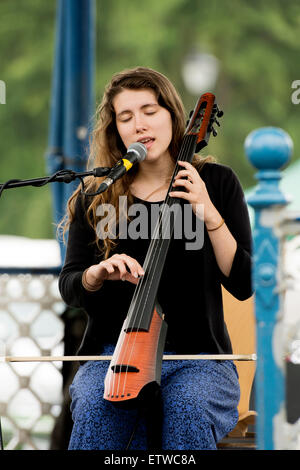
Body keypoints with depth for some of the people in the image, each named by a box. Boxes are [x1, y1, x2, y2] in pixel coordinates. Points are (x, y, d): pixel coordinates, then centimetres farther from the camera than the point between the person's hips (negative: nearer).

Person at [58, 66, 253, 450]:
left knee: (189, 411, -35)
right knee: (94, 408, -33)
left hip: (197, 358, -1)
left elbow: (242, 285, -2)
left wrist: (209, 214, -14)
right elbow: (70, 287, 7)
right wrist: (99, 272, -16)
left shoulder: (216, 182, 4)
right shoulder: (95, 198, 9)